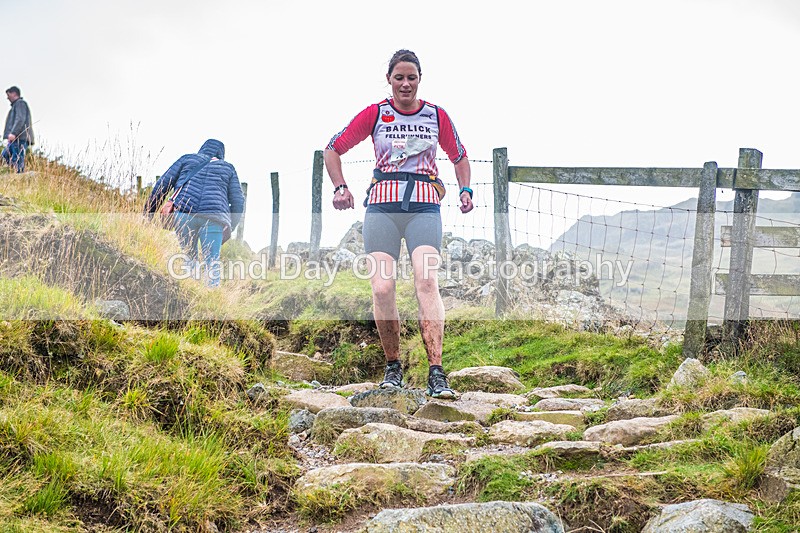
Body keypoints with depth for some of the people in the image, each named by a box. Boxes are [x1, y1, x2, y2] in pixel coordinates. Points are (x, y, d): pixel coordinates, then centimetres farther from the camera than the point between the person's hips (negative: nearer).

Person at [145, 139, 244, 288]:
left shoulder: (187, 159, 24)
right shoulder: (228, 168, 25)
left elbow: (163, 184, 15)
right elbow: (238, 201, 18)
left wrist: (149, 211, 17)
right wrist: (229, 230, 26)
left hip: (183, 213, 0)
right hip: (214, 218, 0)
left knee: (189, 258, 13)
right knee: (212, 264, 0)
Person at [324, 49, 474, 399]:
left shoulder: (436, 116, 12)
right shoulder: (375, 114, 9)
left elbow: (459, 157, 25)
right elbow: (334, 149, 14)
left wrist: (465, 190, 9)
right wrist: (340, 186, -1)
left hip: (424, 206, 0)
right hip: (383, 205, 0)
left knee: (427, 282, -20)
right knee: (382, 288, -12)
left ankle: (436, 374, -23)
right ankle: (392, 366, 6)